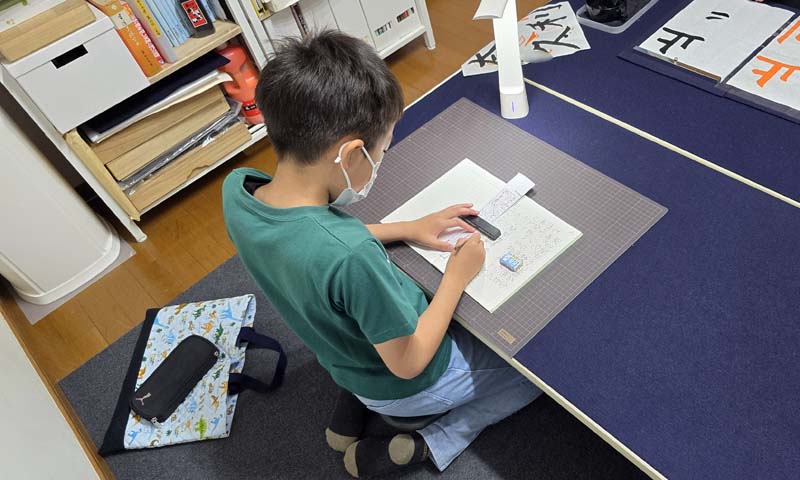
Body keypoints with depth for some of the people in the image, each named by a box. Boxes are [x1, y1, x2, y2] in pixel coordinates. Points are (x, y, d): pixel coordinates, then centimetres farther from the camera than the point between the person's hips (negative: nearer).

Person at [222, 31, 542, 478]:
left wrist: (408, 228, -2)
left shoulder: (237, 189, -20)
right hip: (408, 384, -5)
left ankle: (355, 400, 21)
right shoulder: (351, 256, -42)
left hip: (345, 362, 6)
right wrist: (457, 276, -14)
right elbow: (408, 363, -26)